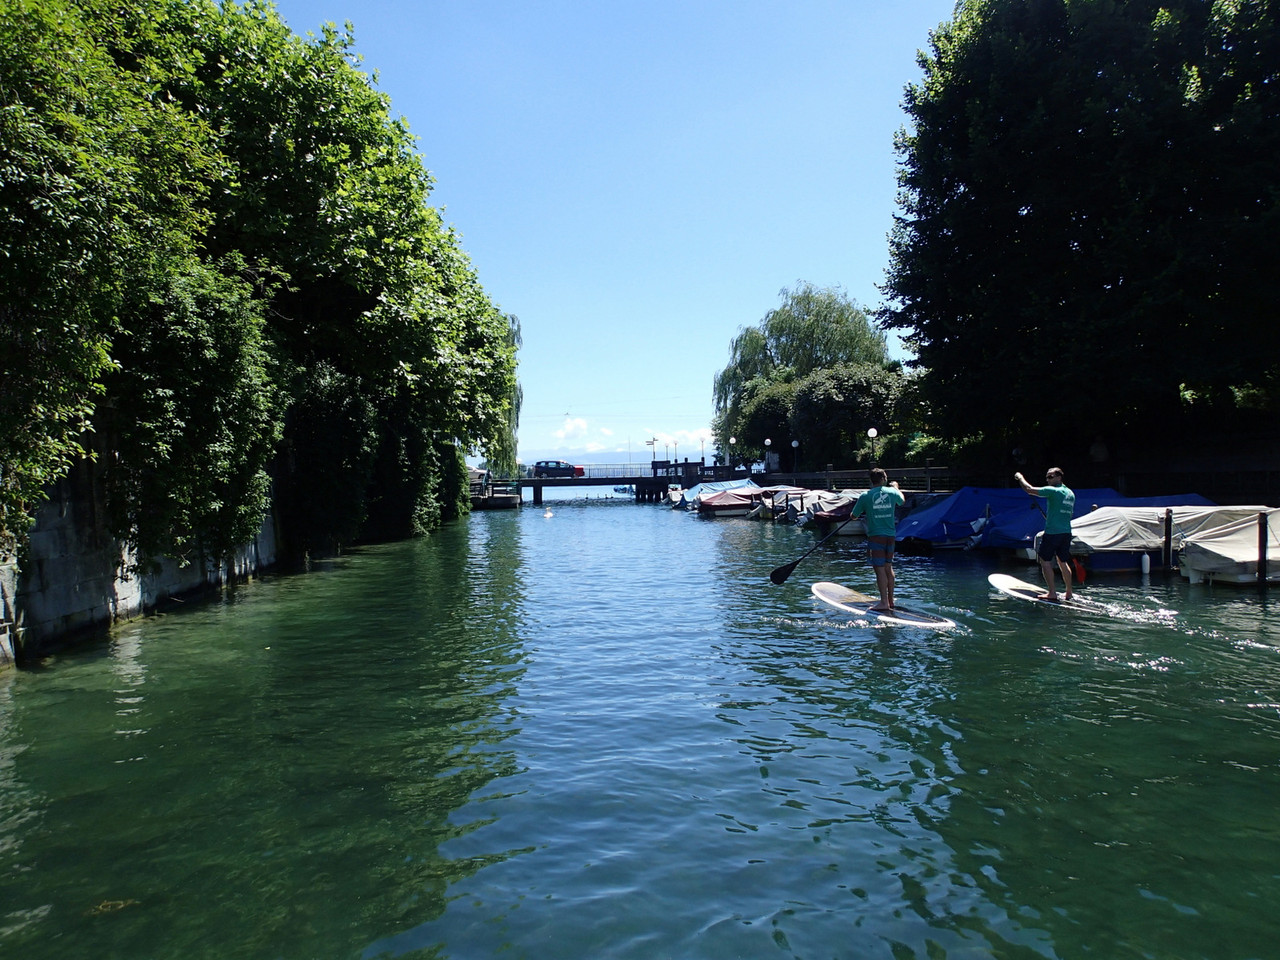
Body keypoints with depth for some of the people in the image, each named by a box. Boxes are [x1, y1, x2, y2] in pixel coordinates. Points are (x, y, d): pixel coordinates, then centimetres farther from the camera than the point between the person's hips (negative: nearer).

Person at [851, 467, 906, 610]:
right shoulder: (892, 492, 2)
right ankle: (890, 600, 21)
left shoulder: (865, 496, -8)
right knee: (888, 567, 14)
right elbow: (902, 500, 27)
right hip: (891, 535, 4)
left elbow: (854, 516, 1)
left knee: (880, 569, -4)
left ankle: (884, 602, -7)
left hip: (876, 536, -4)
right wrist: (896, 487, 44)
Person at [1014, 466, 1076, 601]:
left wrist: (1020, 478, 3)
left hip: (1052, 533, -8)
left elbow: (1029, 489, -13)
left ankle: (1052, 592, -2)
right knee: (1063, 562, 16)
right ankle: (1068, 592, 20)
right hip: (1066, 533, 8)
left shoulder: (1053, 491, -12)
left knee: (1045, 561, 1)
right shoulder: (1071, 493, 13)